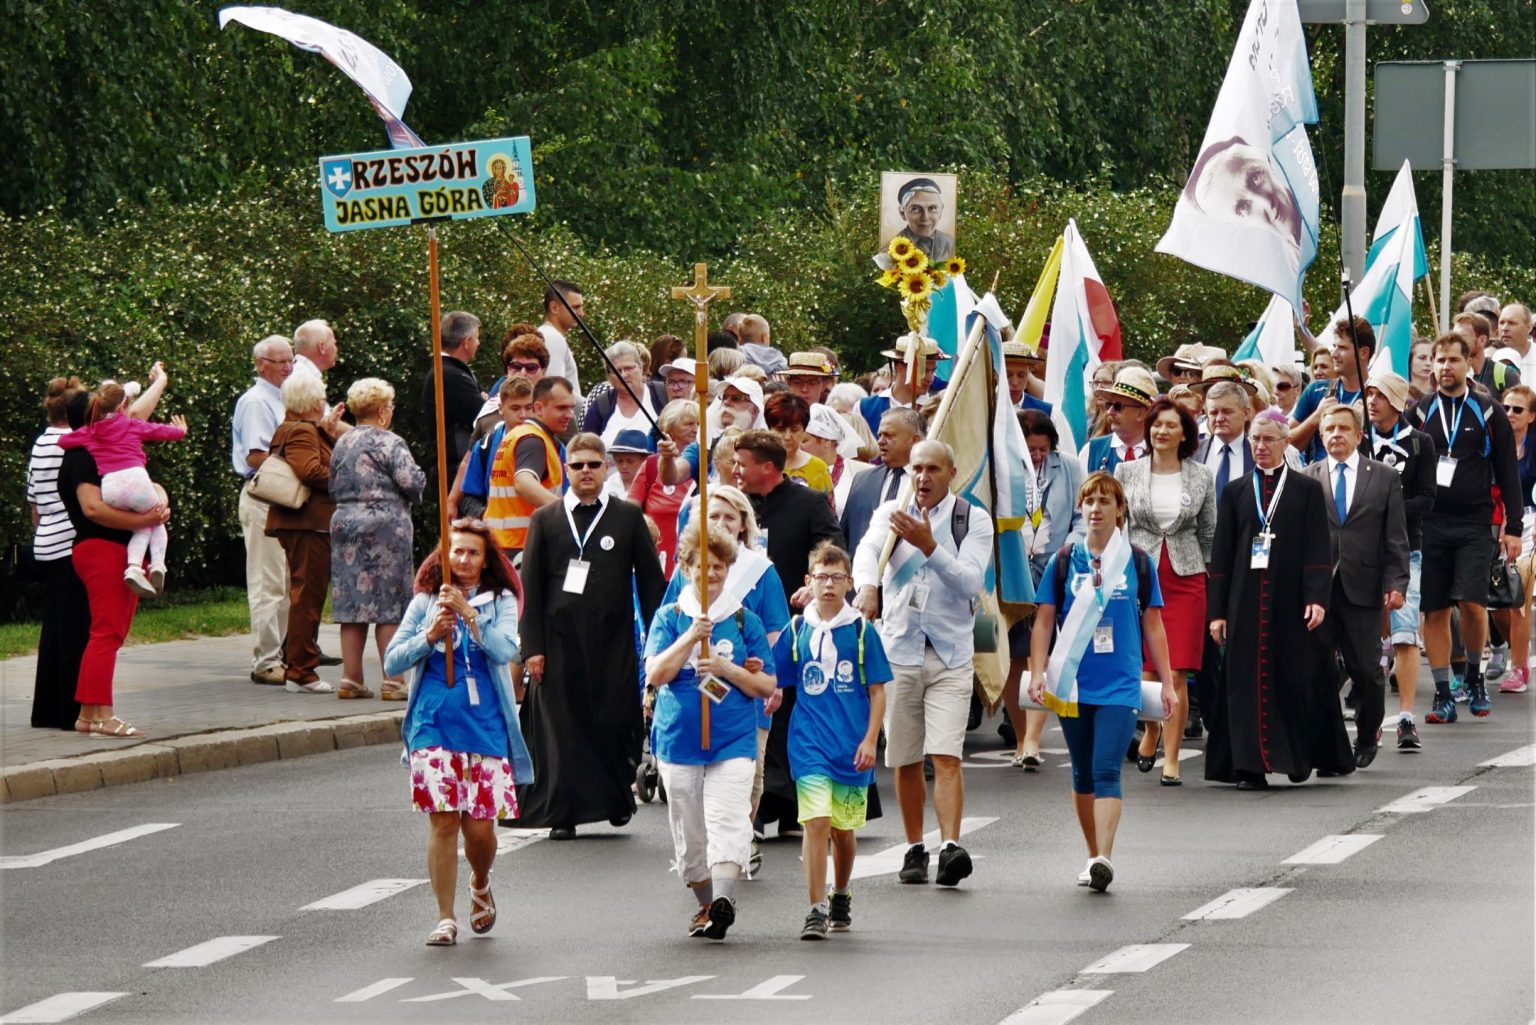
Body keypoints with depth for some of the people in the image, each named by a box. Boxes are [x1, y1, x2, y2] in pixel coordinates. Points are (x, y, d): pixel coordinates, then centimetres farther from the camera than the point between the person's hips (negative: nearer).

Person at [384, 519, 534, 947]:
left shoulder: (500, 602, 5)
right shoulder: (425, 602, 8)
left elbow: (506, 651, -11)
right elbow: (392, 662, 5)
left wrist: (468, 614, -19)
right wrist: (429, 635, -10)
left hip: (486, 726, 0)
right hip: (434, 725, 0)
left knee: (480, 826, -2)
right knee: (444, 819, -8)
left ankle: (480, 884, 30)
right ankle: (446, 918, 0)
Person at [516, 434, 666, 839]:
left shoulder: (628, 517, 8)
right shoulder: (546, 519, 9)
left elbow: (650, 579, 8)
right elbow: (530, 585, 6)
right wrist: (532, 646, -2)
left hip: (613, 639, 0)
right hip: (560, 638, 0)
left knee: (614, 724, -1)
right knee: (562, 726, -1)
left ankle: (616, 800, 19)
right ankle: (562, 814, 4)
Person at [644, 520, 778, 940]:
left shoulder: (744, 621, 6)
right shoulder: (669, 618, 6)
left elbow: (767, 685, 5)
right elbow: (655, 675, -5)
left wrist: (728, 669, -12)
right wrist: (691, 637, -15)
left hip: (733, 737, -1)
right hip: (678, 737, 1)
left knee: (727, 820, -19)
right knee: (689, 831, 7)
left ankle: (723, 899, -30)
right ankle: (705, 905, 24)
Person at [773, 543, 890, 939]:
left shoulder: (861, 630, -1)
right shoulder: (797, 630, 3)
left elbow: (877, 691, 1)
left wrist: (870, 740, -6)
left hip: (851, 745, 0)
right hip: (810, 743, 0)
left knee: (842, 828, 12)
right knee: (816, 823, -13)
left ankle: (841, 897, 35)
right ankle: (817, 910, -14)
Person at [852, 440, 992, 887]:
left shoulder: (973, 520, 2)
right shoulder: (891, 513, 6)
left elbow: (970, 581, -10)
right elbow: (868, 549, -14)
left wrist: (929, 546, -23)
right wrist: (866, 585, -36)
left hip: (950, 653, -2)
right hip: (898, 648, 2)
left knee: (946, 755, -14)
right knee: (905, 759, 7)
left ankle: (951, 846, -23)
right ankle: (915, 849, 19)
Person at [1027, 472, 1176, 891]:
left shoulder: (1138, 562, 4)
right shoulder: (1064, 561, 5)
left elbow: (1153, 625, 9)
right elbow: (1044, 622, 8)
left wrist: (1166, 683, 9)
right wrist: (1038, 672, -3)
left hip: (1120, 685, -2)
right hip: (1073, 684, 2)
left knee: (1106, 771, -15)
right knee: (1083, 774, 10)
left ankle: (1104, 858, -24)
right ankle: (1093, 856, 21)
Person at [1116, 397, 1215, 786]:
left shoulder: (1201, 476, 5)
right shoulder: (1127, 472, 4)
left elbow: (1208, 532, 12)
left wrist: (1203, 573, 11)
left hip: (1185, 579, 0)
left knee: (1176, 674, -7)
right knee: (1146, 670, -1)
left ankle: (1171, 760, -3)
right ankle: (1150, 733, 29)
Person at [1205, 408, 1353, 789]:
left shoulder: (1307, 490, 5)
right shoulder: (1236, 493, 11)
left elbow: (1316, 550, -1)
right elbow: (1221, 554, 8)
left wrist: (1316, 598, -13)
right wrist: (1217, 611, 2)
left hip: (1291, 601, -2)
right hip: (1246, 599, 2)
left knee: (1297, 678, 2)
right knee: (1247, 680, -3)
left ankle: (1299, 756, 16)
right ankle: (1250, 765, -2)